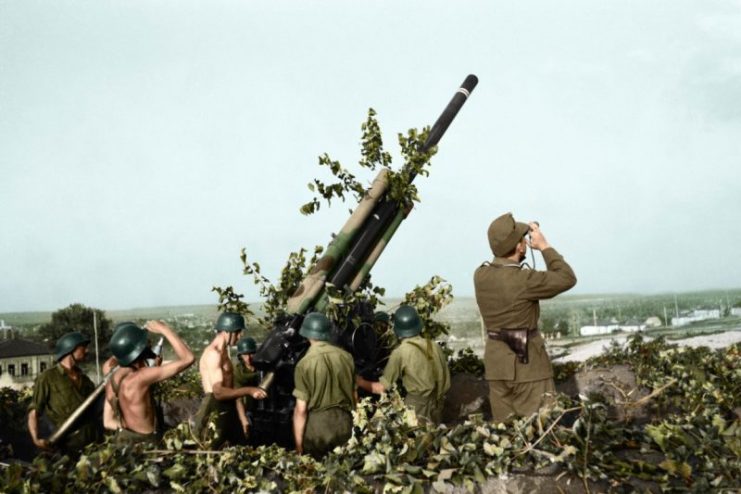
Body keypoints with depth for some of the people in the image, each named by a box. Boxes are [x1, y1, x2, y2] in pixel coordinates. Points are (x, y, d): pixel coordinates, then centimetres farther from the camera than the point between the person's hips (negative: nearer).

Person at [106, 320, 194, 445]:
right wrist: (164, 329, -22)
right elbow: (187, 359, -31)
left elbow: (108, 422, 6)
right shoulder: (139, 377, -29)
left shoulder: (112, 380, -3)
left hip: (125, 439, 8)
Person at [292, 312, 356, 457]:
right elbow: (355, 395, 8)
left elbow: (301, 409, -14)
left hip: (317, 424, -4)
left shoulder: (305, 364, -14)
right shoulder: (346, 357, -2)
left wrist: (298, 445, -6)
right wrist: (355, 424, 23)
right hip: (344, 421, 4)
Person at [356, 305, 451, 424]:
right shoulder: (434, 346, -1)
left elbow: (381, 388, -10)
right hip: (436, 408, 5)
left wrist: (360, 381, 5)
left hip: (417, 408, -5)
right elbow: (446, 382, 6)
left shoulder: (400, 352, -14)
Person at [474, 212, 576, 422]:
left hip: (496, 361, 7)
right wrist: (544, 247, -1)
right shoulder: (523, 279, -20)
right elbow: (567, 279, -8)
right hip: (526, 362, -7)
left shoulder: (480, 275, 0)